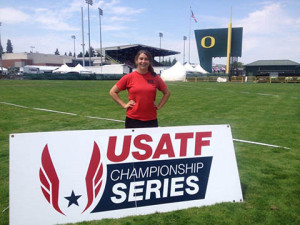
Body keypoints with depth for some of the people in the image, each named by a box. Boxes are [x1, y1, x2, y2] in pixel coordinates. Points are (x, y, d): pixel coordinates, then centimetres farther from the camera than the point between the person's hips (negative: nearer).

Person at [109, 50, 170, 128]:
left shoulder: (155, 77, 3)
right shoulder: (129, 77, -2)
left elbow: (167, 93, 16)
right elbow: (112, 92, 4)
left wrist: (159, 106, 6)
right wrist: (124, 105, -2)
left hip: (151, 120, 2)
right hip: (133, 120, -1)